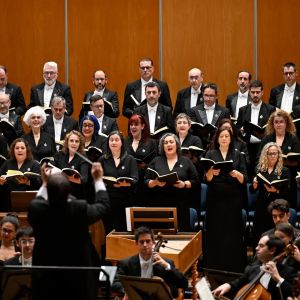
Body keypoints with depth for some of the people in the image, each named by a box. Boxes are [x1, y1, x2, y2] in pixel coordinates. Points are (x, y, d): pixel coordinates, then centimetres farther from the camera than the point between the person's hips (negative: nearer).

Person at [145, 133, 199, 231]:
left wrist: (184, 184, -10)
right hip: (159, 205, 0)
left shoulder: (186, 161, 11)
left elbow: (196, 181, 8)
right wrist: (155, 183, -10)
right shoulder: (156, 161, 13)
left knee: (182, 231, -8)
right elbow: (146, 182, 10)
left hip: (180, 205, 0)